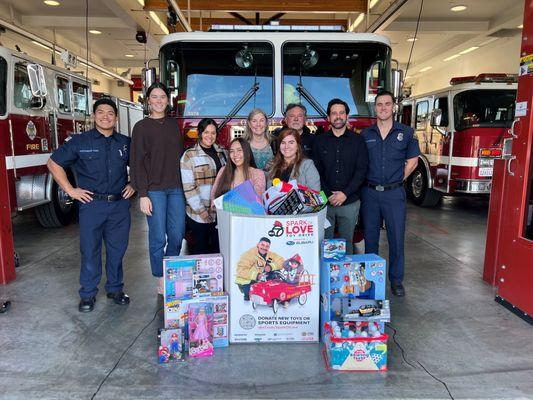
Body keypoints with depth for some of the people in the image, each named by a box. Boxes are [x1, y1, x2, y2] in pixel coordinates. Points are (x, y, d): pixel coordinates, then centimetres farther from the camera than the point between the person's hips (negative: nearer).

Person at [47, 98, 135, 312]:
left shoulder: (125, 142, 8)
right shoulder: (80, 141, 0)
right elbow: (54, 163, 4)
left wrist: (133, 185, 7)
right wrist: (70, 190, -2)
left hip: (120, 205, 2)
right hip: (92, 204, -2)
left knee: (117, 249, 10)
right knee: (90, 250, 5)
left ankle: (115, 289, 25)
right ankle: (88, 294, 19)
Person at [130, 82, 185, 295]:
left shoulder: (174, 124, 13)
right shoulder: (141, 127, 0)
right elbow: (137, 163, -4)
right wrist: (143, 195, -11)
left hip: (176, 189, 4)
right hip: (154, 190, -4)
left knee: (177, 235, 6)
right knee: (158, 238, 0)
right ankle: (161, 280, 14)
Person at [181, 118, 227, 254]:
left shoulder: (222, 153, 11)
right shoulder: (189, 156, -5)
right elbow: (188, 187, -10)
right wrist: (201, 210, -14)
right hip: (199, 214, -4)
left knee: (219, 247, 10)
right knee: (200, 248, 7)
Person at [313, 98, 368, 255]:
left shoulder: (357, 140, 4)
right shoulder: (319, 141, 6)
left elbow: (361, 170, -3)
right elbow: (316, 171, 1)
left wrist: (345, 193, -12)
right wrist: (327, 195, -9)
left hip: (350, 202, 0)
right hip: (325, 202, 0)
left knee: (347, 242, 9)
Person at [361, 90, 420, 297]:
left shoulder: (406, 133, 3)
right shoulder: (365, 134, 5)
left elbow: (412, 162, 7)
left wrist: (395, 180, 3)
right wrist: (372, 182, 2)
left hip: (394, 193, -1)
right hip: (370, 193, 1)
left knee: (396, 237, 2)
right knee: (370, 237, 10)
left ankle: (396, 280, 17)